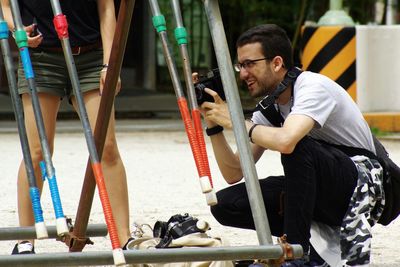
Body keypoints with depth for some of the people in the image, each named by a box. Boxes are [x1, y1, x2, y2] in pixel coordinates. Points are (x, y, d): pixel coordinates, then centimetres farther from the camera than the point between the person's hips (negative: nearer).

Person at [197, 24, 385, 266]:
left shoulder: (314, 87, -18)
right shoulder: (269, 106, 5)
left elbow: (285, 141, -39)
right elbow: (234, 174, 6)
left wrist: (235, 121, -23)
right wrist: (214, 125, -6)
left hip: (363, 185, -8)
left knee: (296, 147, -34)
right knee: (226, 203, -8)